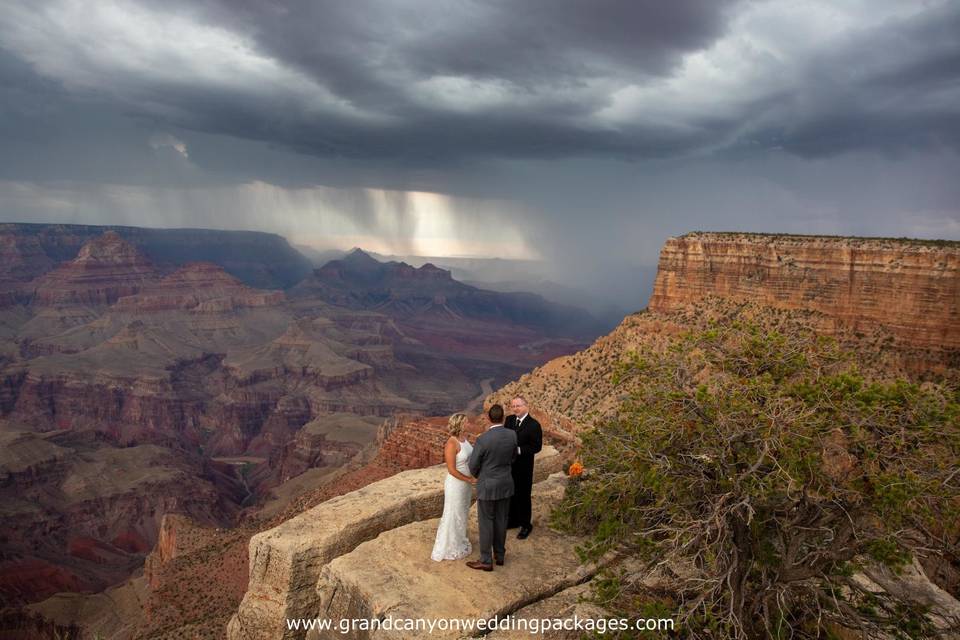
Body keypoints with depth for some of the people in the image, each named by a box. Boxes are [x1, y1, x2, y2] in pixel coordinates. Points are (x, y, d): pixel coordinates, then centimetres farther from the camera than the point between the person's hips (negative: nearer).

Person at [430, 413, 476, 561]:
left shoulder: (464, 437, -2)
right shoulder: (451, 444, -27)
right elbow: (452, 470, -25)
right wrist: (471, 480, -18)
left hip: (466, 483, 8)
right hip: (456, 484, -8)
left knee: (462, 513, 24)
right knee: (453, 516, 9)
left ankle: (459, 540, 44)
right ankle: (450, 549, 26)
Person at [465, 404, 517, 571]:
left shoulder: (483, 439, -24)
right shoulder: (512, 435, -9)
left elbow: (473, 465, -13)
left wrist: (477, 476, 9)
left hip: (487, 486, -5)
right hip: (505, 484, 5)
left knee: (486, 522, 8)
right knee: (501, 520, 18)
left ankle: (486, 561, 17)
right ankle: (500, 555, 31)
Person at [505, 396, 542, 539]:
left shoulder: (534, 425, -16)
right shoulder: (509, 420, 2)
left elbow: (537, 447, -16)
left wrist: (518, 450, -24)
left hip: (523, 467, -6)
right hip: (509, 464, 6)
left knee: (523, 495, 7)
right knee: (511, 493, 19)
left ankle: (526, 524, 24)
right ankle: (513, 520, 37)